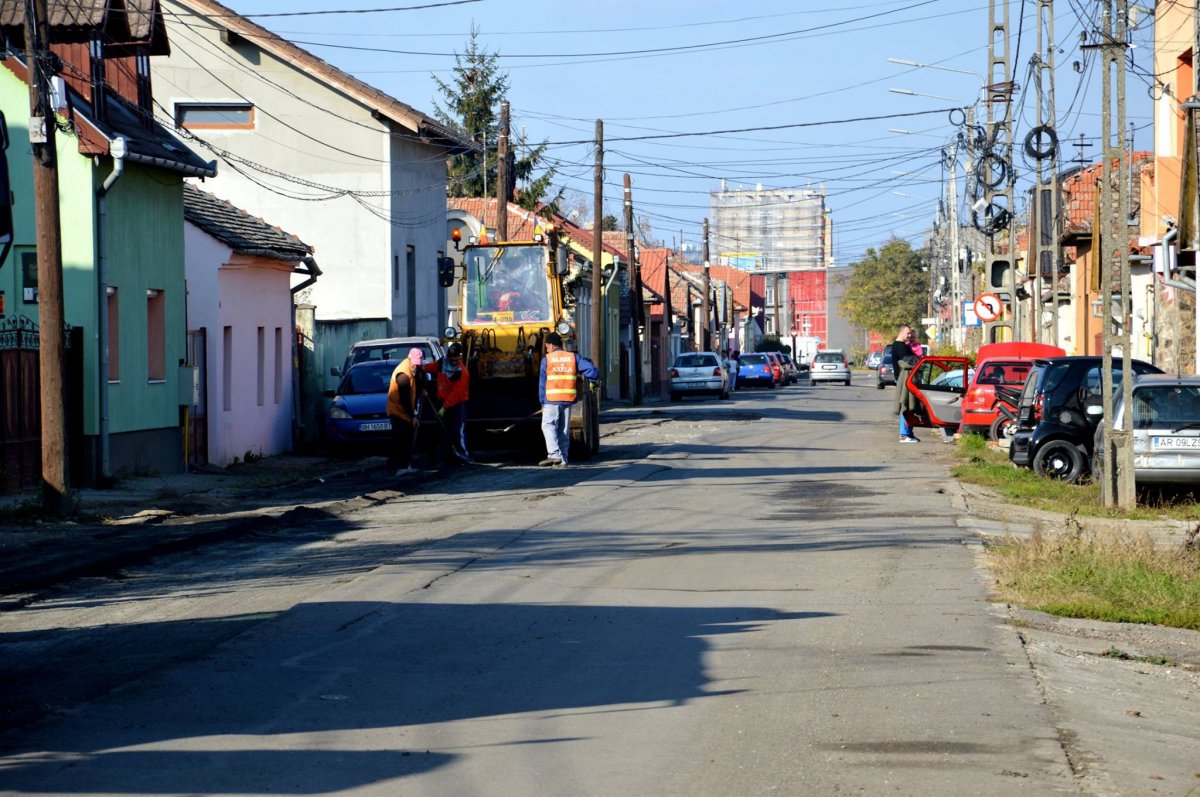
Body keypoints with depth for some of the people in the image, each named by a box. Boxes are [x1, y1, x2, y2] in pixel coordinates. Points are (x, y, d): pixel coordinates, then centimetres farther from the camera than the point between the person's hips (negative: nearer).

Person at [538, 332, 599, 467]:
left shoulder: (547, 359, 0)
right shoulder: (573, 357, 7)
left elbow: (542, 382, 0)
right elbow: (591, 369, -2)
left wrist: (542, 402, 5)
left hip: (552, 399, -4)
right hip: (568, 399, 4)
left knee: (548, 425, 0)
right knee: (564, 429, 10)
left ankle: (554, 454, -18)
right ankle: (563, 460, 9)